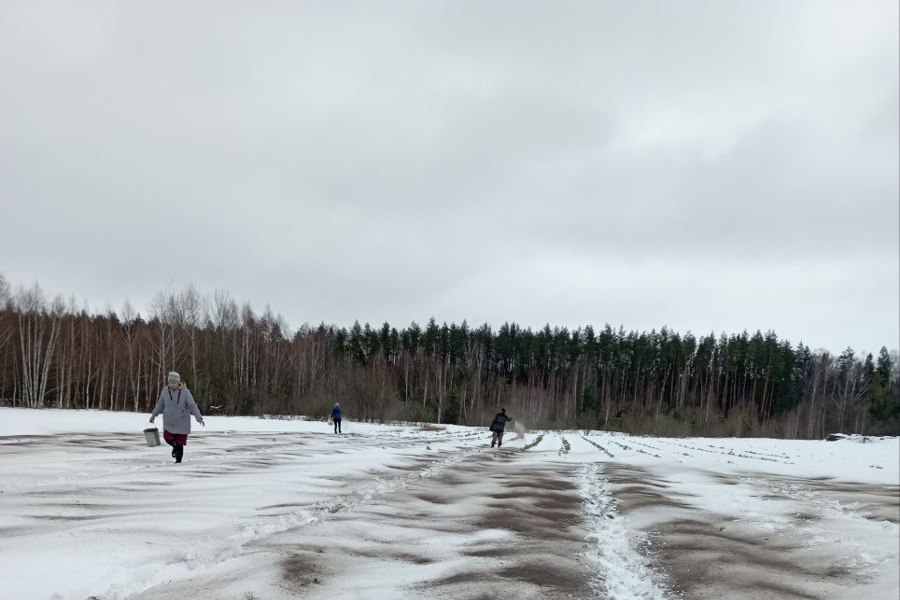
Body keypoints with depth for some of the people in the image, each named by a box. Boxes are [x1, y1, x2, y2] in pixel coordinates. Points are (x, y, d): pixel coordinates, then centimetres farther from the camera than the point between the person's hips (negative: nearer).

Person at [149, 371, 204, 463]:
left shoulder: (185, 392, -12)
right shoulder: (165, 391, -2)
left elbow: (192, 405, -15)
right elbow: (160, 405, 13)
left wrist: (199, 417, -25)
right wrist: (153, 415, 21)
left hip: (182, 422, -3)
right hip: (169, 421, 3)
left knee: (180, 443, -1)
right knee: (168, 438, -12)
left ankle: (178, 460, 18)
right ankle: (175, 446, 22)